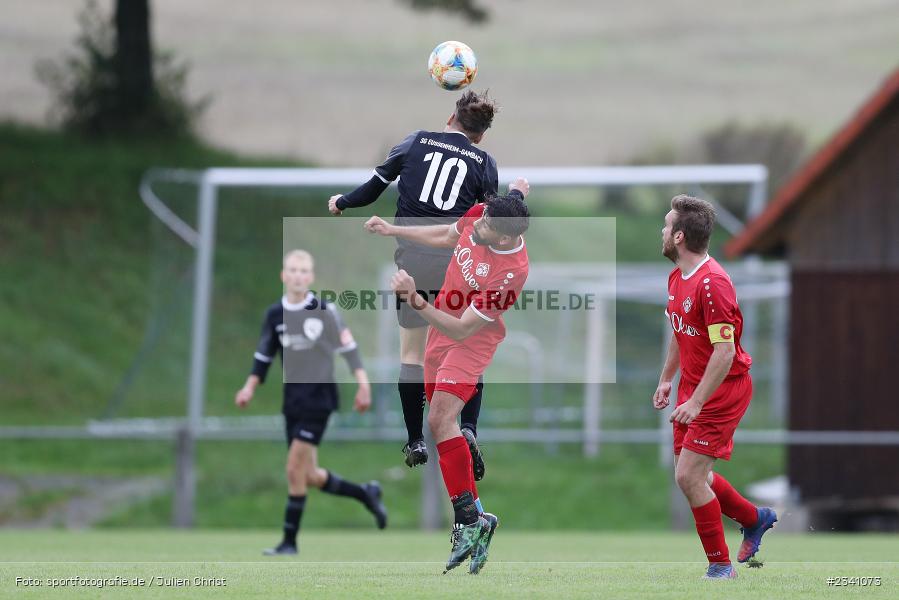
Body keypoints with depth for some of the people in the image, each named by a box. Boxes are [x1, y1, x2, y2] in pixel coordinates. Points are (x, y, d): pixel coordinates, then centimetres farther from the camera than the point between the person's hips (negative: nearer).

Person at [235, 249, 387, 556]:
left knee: (295, 469, -11)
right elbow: (264, 355, 14)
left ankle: (290, 541, -5)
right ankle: (366, 493, 29)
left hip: (319, 396, -6)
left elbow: (347, 346, -4)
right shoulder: (275, 314, 5)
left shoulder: (324, 310, -7)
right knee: (310, 476, 6)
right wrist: (250, 387, 3)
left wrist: (363, 383, -10)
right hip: (292, 399, 6)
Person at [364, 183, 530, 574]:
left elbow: (461, 330, -32)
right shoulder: (479, 215, -14)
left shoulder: (511, 271, -34)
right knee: (440, 421, 10)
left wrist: (415, 300, -41)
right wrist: (393, 231, 14)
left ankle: (470, 520, -18)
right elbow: (446, 237, 12)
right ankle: (474, 516, 15)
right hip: (442, 324, 8)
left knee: (441, 420, -22)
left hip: (472, 338, -8)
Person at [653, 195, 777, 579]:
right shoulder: (677, 276, 7)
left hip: (723, 390, -9)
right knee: (690, 473, 14)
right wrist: (667, 379, 21)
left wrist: (696, 402, -27)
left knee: (689, 476, -12)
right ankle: (755, 519, 36)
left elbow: (725, 350, -26)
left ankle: (720, 566, 1)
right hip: (692, 387, 9)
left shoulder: (712, 282, -24)